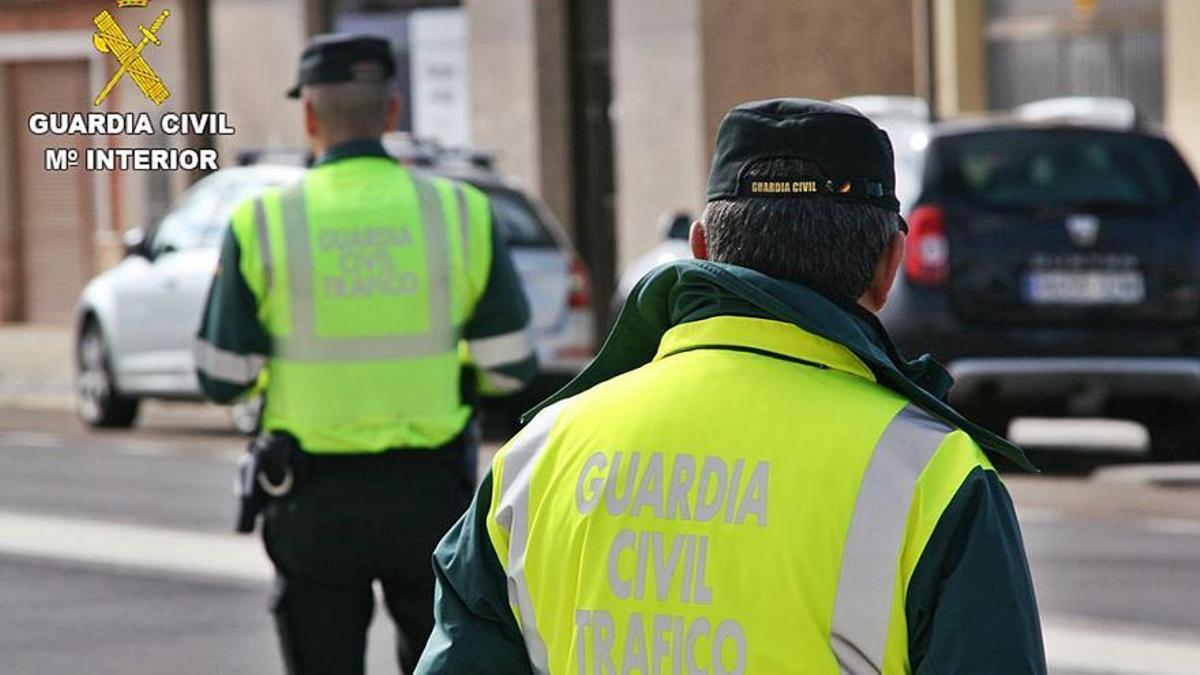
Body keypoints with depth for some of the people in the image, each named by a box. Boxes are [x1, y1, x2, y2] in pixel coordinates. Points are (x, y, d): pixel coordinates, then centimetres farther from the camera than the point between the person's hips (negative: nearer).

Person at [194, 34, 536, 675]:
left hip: (315, 503, -1)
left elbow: (223, 379, -4)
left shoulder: (264, 222, -7)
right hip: (430, 496, 1)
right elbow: (511, 369, -2)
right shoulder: (459, 212, -4)